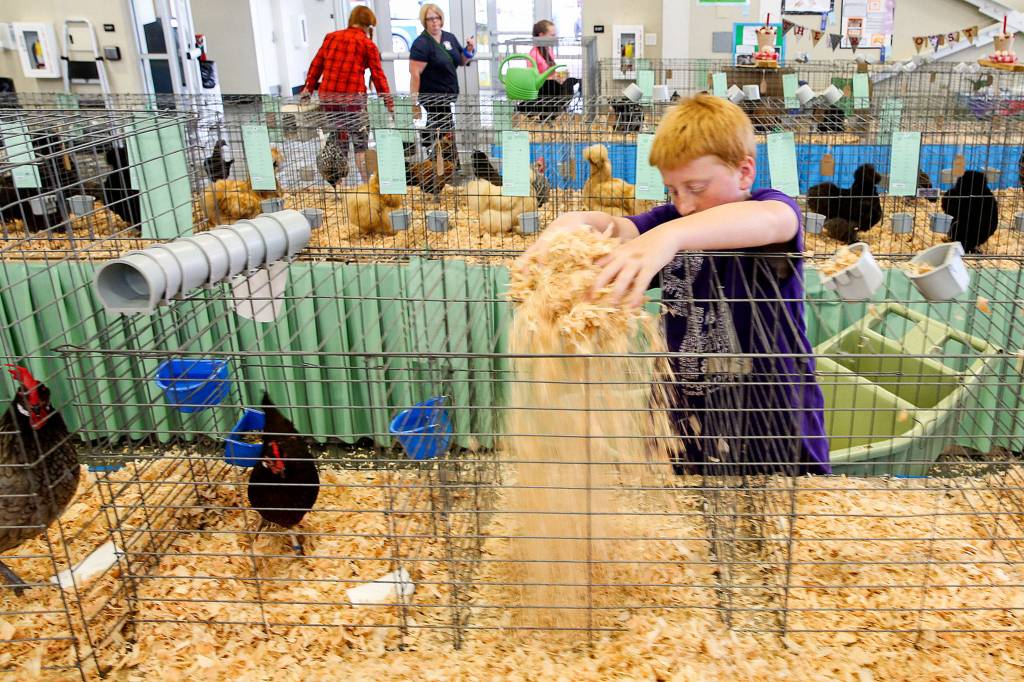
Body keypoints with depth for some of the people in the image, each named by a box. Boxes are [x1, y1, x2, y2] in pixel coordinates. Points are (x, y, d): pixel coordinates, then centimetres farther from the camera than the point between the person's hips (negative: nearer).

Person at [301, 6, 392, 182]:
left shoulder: (330, 37, 14)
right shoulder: (367, 45, 2)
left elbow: (316, 64, 14)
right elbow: (378, 75, 1)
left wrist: (308, 87, 21)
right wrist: (389, 103, 3)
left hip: (327, 95, 4)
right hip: (353, 96, -4)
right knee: (360, 141, 3)